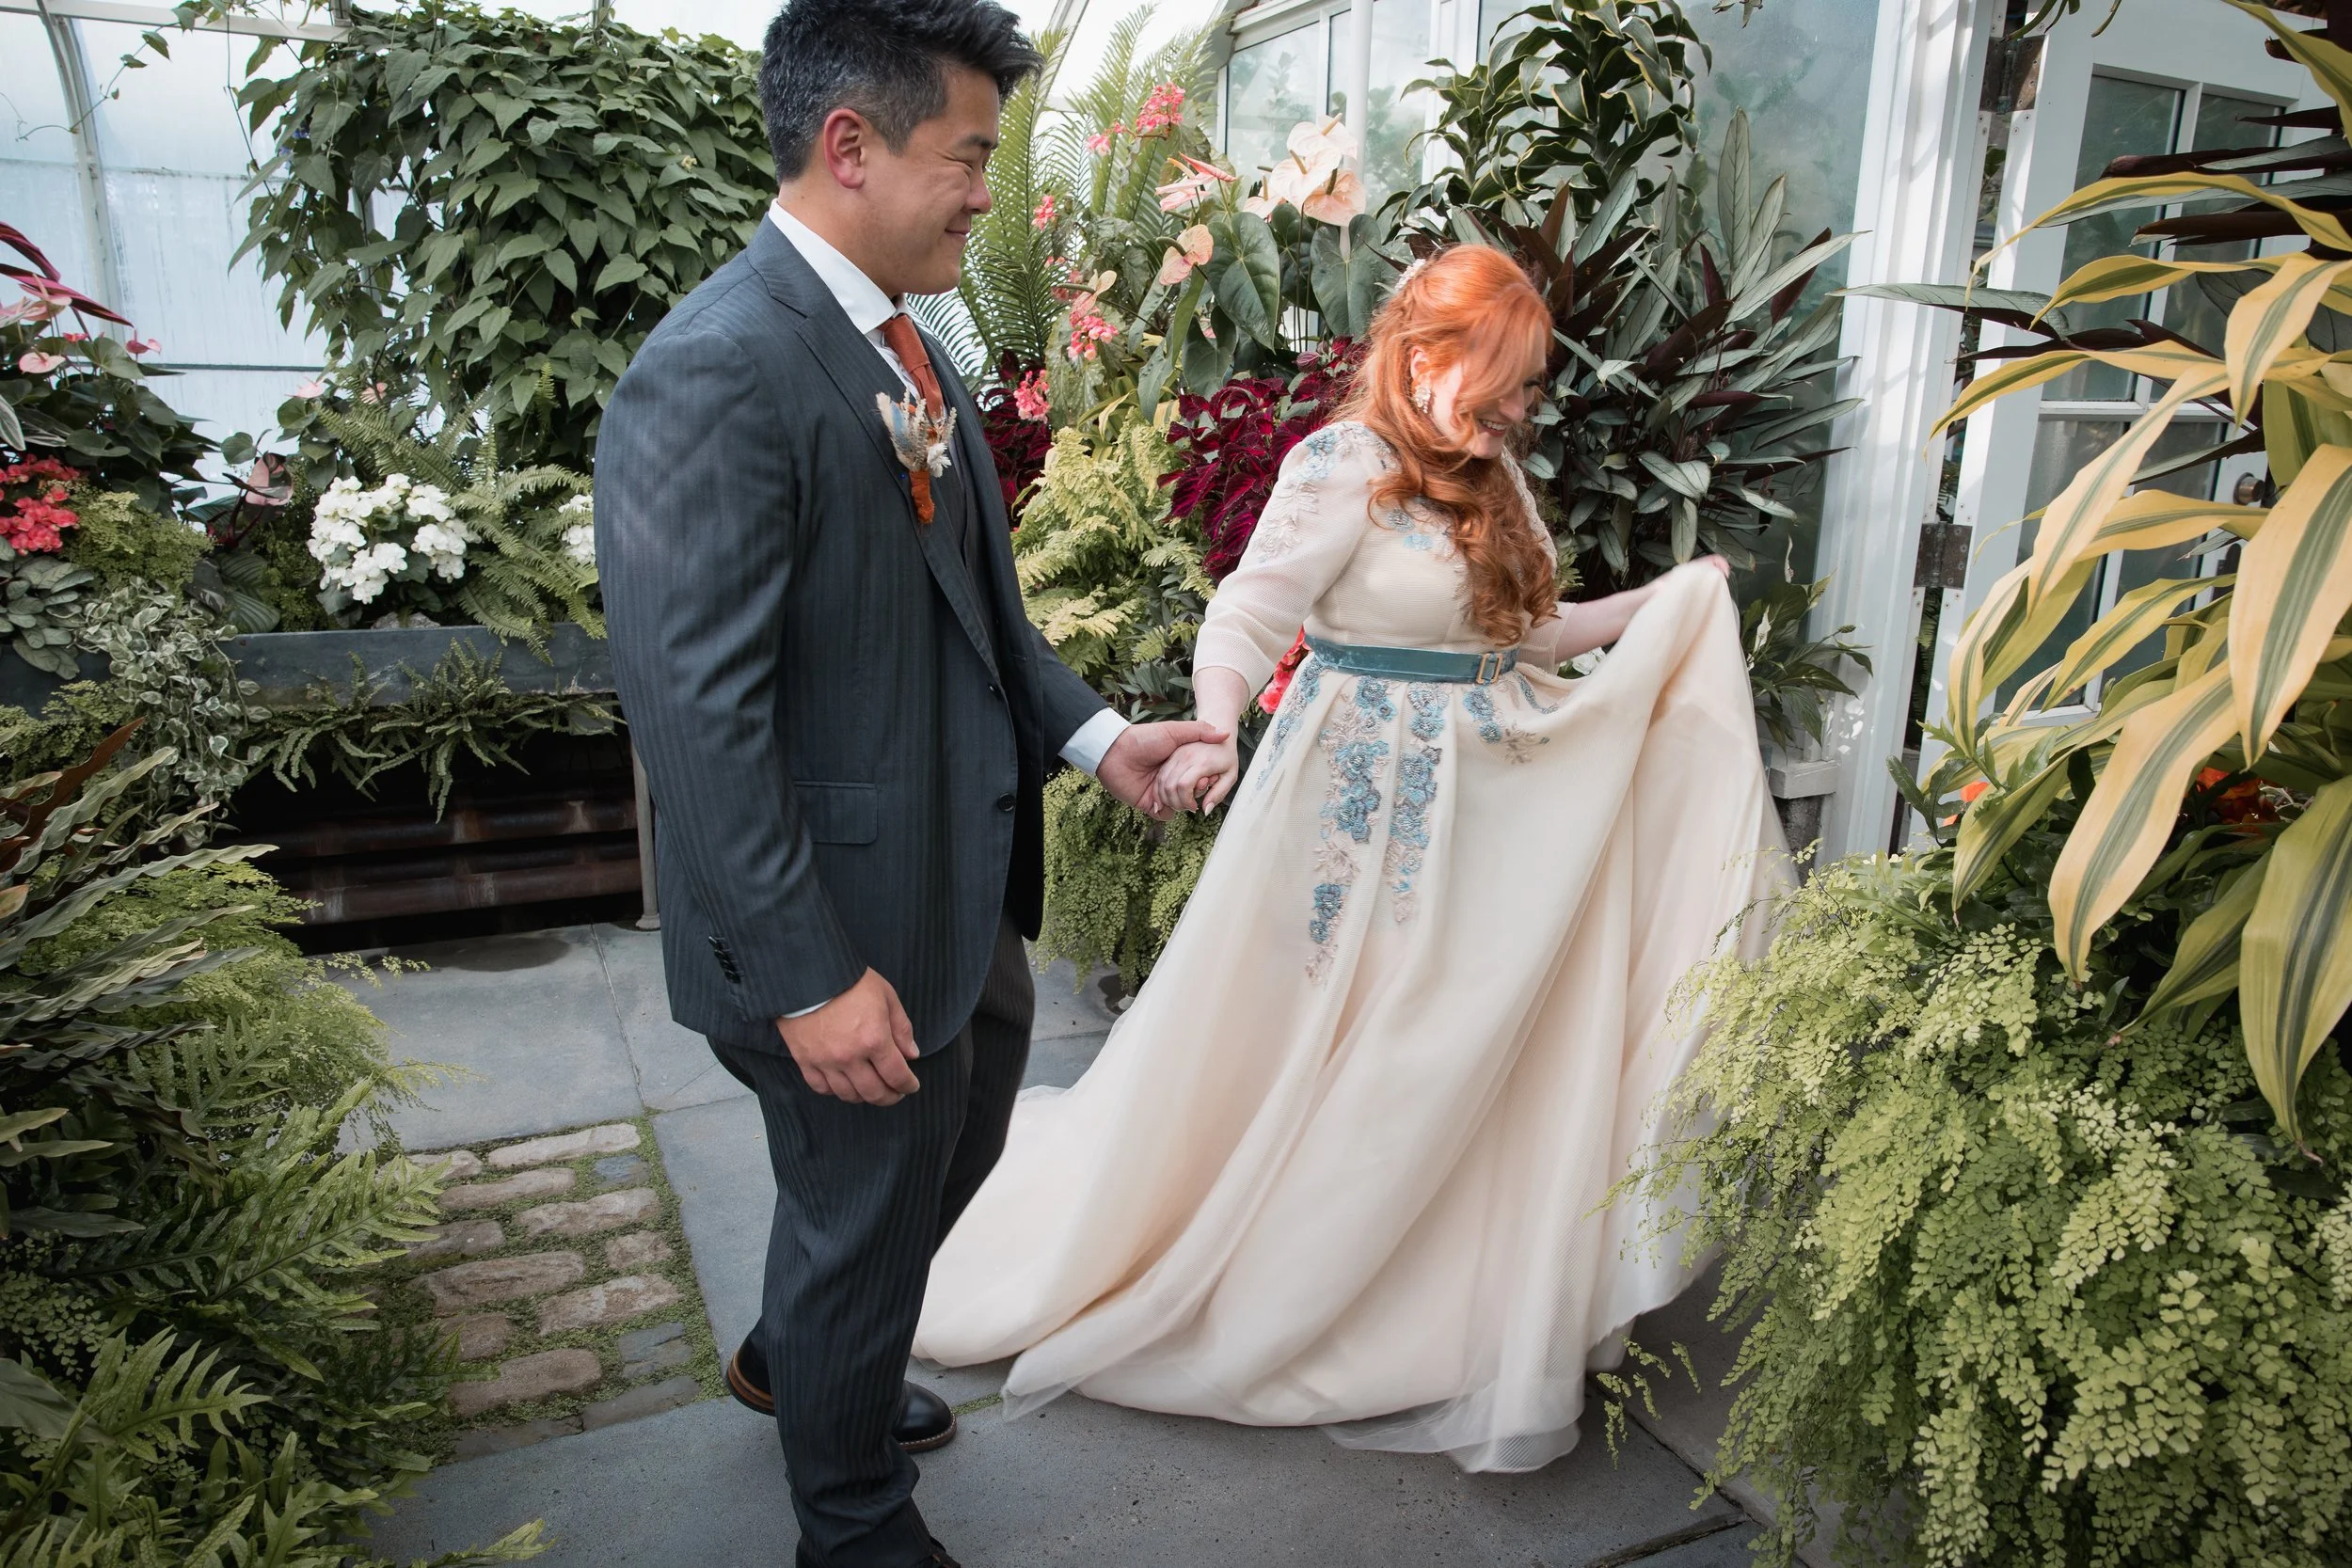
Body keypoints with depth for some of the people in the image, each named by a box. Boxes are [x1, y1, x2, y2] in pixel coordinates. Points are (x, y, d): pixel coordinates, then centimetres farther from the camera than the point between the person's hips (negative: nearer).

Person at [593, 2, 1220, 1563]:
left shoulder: (911, 351, 8)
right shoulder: (719, 374, -22)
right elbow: (696, 710, -25)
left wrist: (1094, 731, 2)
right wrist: (808, 978, -23)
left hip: (968, 888, 9)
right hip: (851, 932, -9)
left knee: (957, 1148, 27)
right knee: (866, 1215, 12)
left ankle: (797, 1359, 56)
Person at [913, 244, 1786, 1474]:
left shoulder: (1491, 475, 11)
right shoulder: (1342, 466, -14)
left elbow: (1517, 635, 15)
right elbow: (1244, 619, -21)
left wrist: (1665, 602, 15)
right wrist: (1213, 728, -40)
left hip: (1482, 797, 8)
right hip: (1366, 799, -8)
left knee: (1463, 1058, 14)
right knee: (1313, 1054, 4)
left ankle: (1459, 1312, 34)